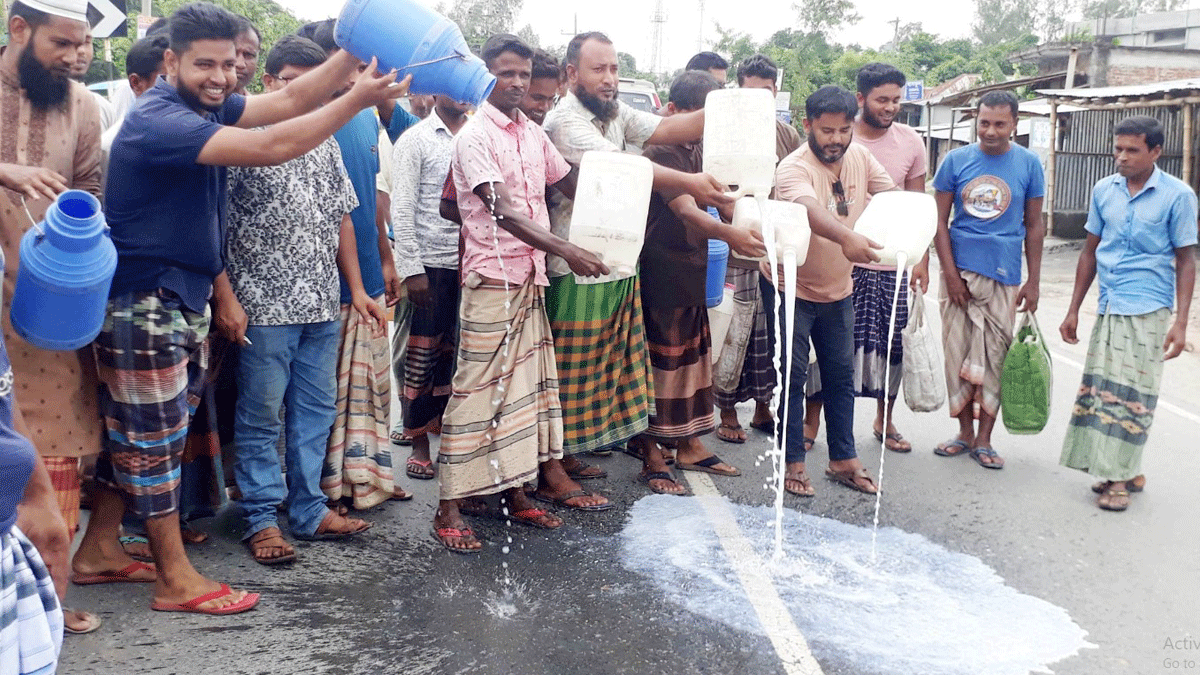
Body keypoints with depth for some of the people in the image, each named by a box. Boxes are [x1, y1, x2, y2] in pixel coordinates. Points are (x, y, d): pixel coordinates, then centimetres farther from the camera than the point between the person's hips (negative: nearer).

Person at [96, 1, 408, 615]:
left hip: (184, 302, 9)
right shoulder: (158, 120, -20)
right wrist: (359, 98, -28)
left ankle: (97, 549, 31)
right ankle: (176, 580, 11)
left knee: (131, 433, 17)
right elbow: (269, 147, -30)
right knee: (155, 439, 1)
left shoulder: (207, 108, 9)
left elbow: (289, 101, 2)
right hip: (144, 304, -9)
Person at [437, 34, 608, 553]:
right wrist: (565, 250, -28)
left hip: (531, 277, 8)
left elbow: (570, 182, 21)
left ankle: (514, 493, 22)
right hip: (491, 278, -7)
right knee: (476, 389, -6)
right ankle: (449, 508, 2)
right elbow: (501, 211, -20)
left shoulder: (533, 134, 13)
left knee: (524, 385, 11)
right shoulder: (474, 136, -9)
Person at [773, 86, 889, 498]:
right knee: (793, 377, 2)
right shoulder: (794, 168, -24)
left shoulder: (860, 158, -2)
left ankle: (843, 460, 25)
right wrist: (846, 238, -63)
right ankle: (793, 463, 15)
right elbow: (808, 209, -44)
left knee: (841, 377, 13)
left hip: (838, 290, 6)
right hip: (793, 289, -6)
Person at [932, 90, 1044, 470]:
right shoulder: (956, 160, 1)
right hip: (959, 270, 1)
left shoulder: (1028, 164, 2)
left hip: (1003, 274, 0)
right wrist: (951, 274, -6)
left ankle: (984, 440, 13)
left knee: (994, 356, 3)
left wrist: (1033, 283, 3)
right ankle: (965, 432, 19)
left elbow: (1034, 226, 6)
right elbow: (940, 221, 2)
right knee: (957, 352, 5)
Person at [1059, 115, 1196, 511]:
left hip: (1147, 310, -5)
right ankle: (1125, 472, 20)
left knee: (1131, 393, -2)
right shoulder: (1104, 191, 7)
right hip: (1108, 307, 5)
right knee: (1101, 387, 6)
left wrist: (1181, 322, -8)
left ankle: (1121, 478, 6)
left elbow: (1185, 260, -2)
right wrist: (1073, 310, 13)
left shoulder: (1177, 196, -4)